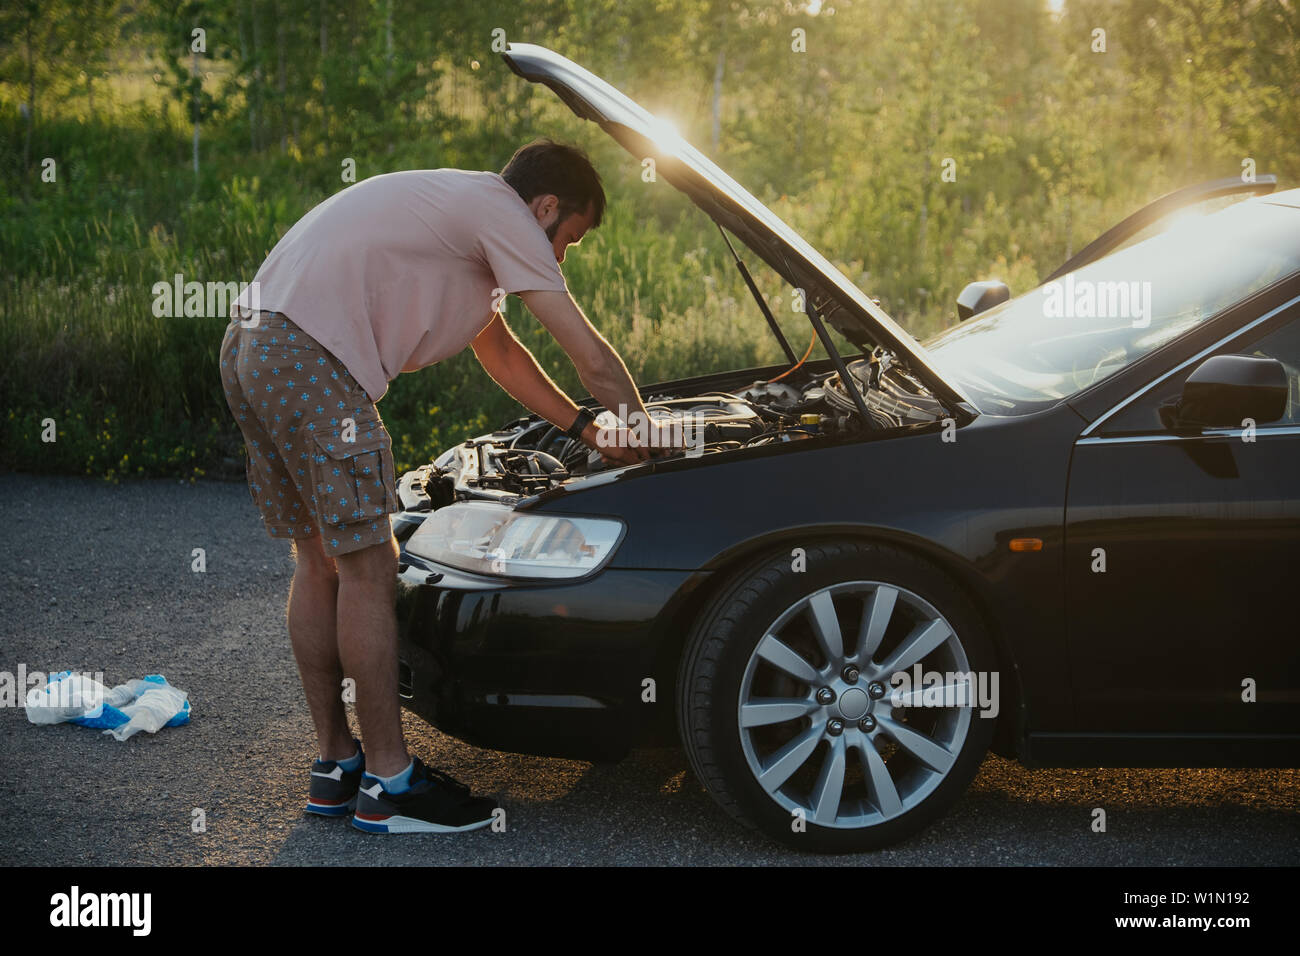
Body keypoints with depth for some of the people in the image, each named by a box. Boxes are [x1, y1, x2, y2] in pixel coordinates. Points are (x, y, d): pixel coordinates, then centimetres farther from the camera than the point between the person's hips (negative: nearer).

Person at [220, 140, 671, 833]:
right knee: (368, 568, -4)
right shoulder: (501, 213, -2)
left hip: (249, 347, 11)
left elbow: (501, 352, 38)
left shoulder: (459, 205, 28)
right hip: (310, 363, -11)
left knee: (319, 560, 16)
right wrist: (645, 442, 12)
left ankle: (335, 764, 24)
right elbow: (595, 360, -3)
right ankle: (387, 783, 4)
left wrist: (586, 430, 38)